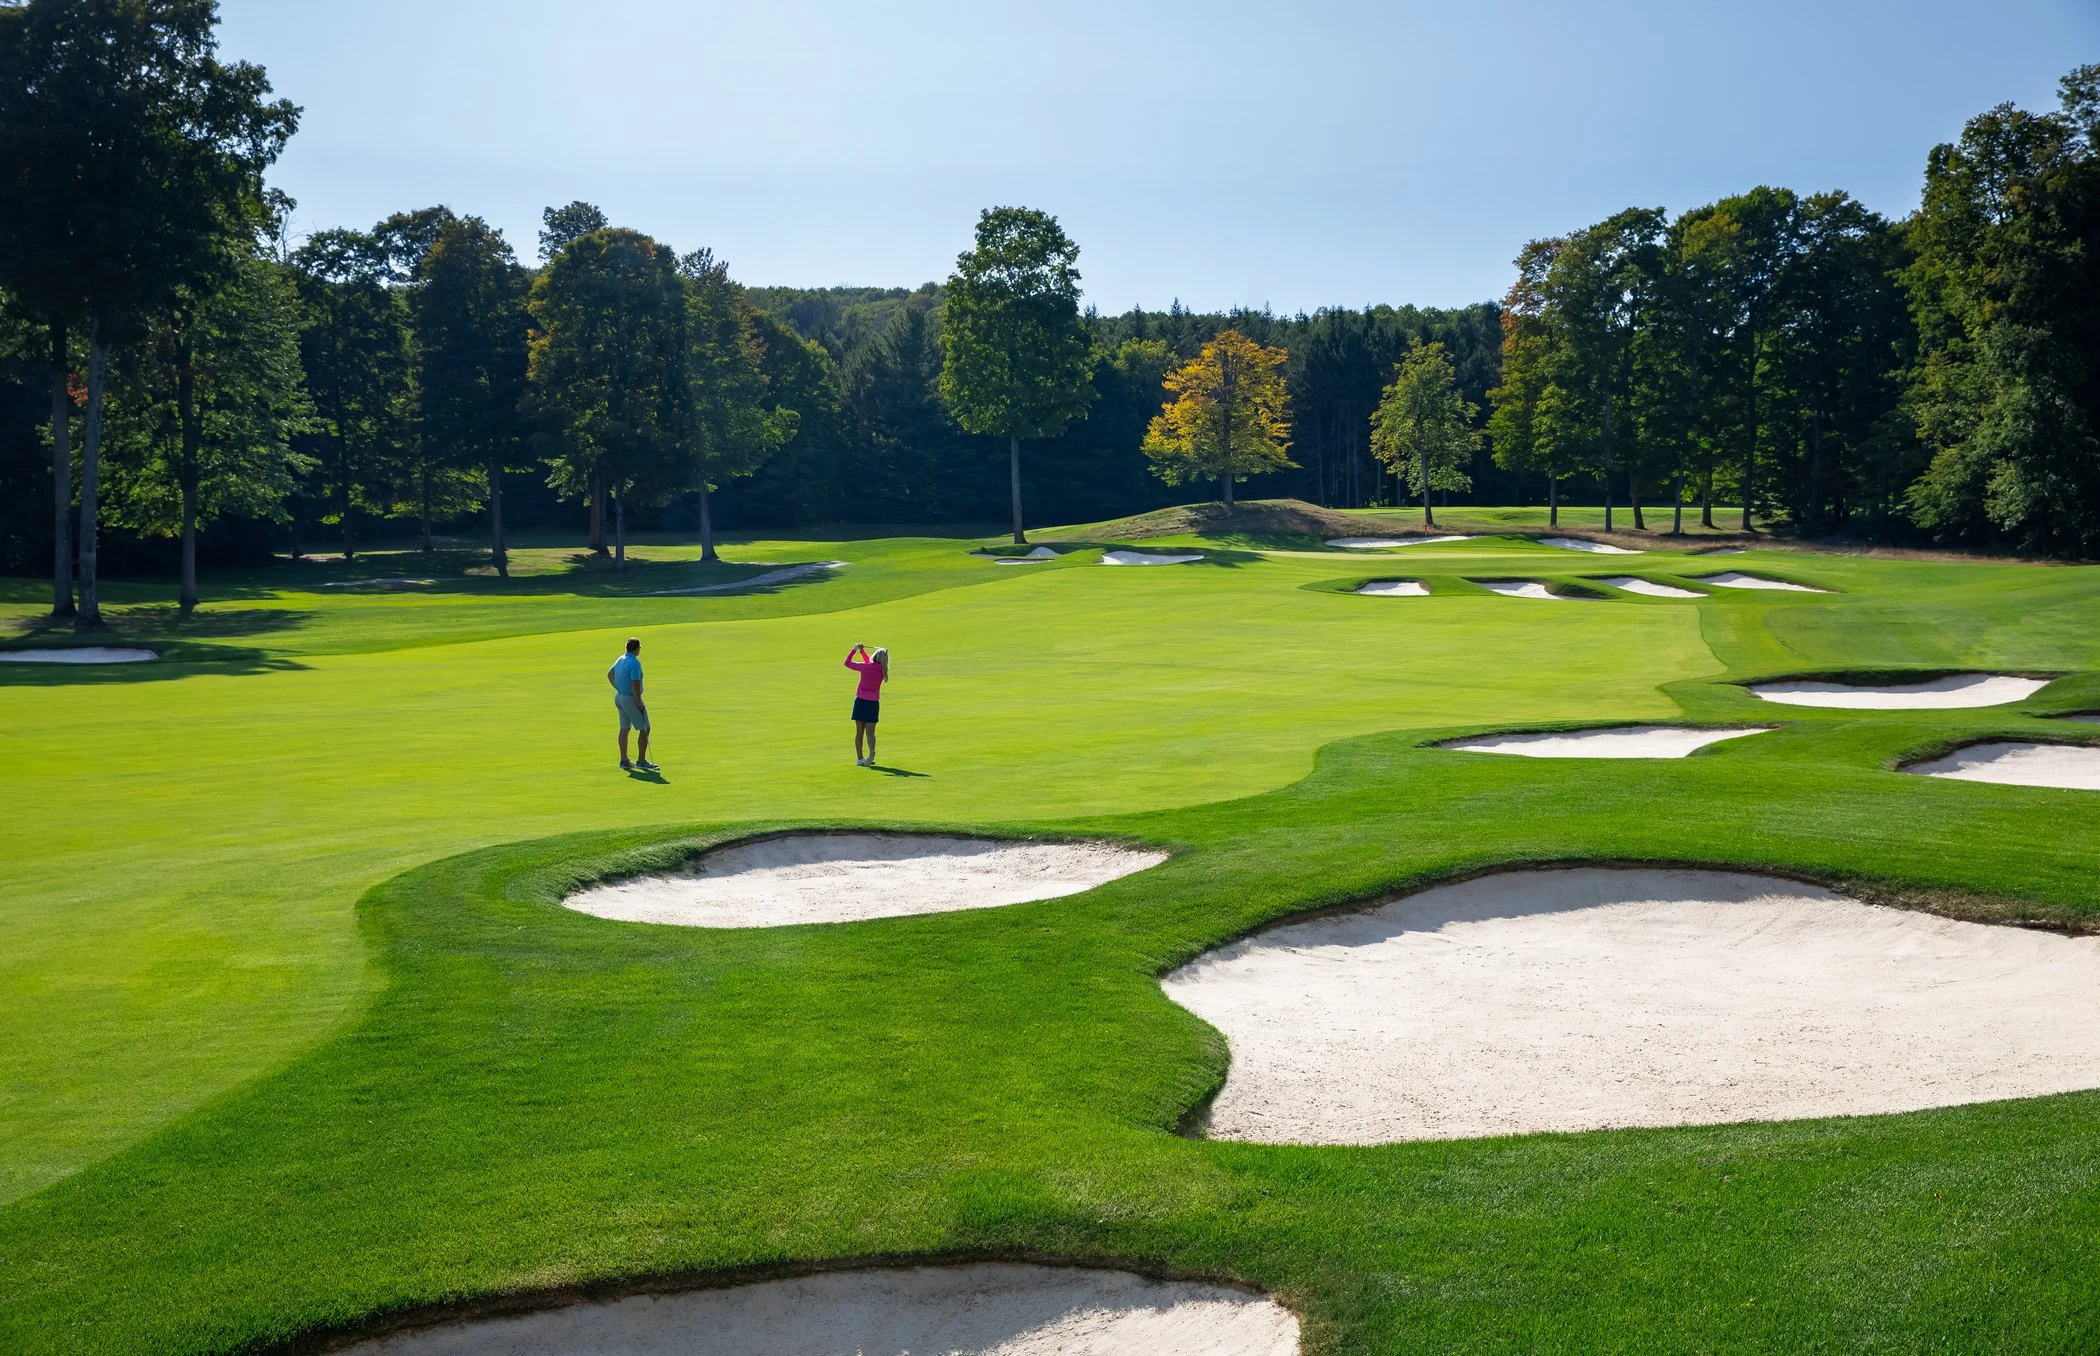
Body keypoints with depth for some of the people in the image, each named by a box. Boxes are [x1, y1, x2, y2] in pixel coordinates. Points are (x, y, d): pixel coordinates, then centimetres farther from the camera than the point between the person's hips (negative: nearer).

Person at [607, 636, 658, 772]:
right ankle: (641, 761, -1)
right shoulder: (635, 663, -20)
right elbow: (635, 685, -25)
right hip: (631, 699, -9)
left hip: (619, 697, 9)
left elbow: (609, 675, 23)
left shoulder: (620, 660, 8)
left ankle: (624, 761, 14)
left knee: (624, 729, 11)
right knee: (644, 729, -1)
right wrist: (639, 702, -19)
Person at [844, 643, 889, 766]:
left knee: (859, 732, 7)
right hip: (873, 703, 2)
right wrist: (862, 651, 16)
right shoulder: (882, 670, -1)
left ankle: (859, 758, 7)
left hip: (861, 701, -2)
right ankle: (872, 753, -20)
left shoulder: (865, 667, -12)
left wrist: (854, 650, 6)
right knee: (870, 732, 5)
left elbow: (847, 662, -1)